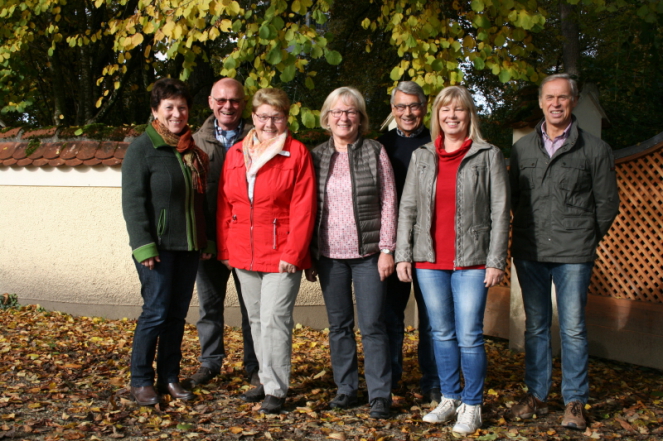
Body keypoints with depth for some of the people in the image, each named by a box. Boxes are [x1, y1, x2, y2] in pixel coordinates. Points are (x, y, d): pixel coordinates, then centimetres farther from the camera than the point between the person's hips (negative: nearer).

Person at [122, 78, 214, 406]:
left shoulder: (192, 151, 13)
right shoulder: (142, 149, -6)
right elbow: (133, 202, -11)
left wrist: (207, 240, 14)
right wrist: (144, 246, -18)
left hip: (189, 245, 6)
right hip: (158, 246, -6)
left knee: (178, 314, 9)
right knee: (155, 312, -5)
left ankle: (169, 378, 19)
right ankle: (141, 382, 7)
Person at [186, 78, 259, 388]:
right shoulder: (197, 140, 7)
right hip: (209, 236, 2)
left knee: (252, 304, 6)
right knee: (209, 303, 11)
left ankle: (255, 366, 19)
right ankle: (210, 362, 26)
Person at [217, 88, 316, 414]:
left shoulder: (297, 154, -6)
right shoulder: (235, 153, 10)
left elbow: (303, 209, -11)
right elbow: (225, 204, 11)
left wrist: (292, 253, -15)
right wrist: (225, 249, 7)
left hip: (281, 255, -6)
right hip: (243, 255, 6)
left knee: (274, 320, -7)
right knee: (256, 320, 14)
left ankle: (276, 389, 3)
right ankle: (266, 380, 27)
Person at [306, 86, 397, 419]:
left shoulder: (375, 152, 0)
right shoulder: (316, 156, 7)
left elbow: (388, 203, -2)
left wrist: (386, 249, -7)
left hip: (367, 254, -3)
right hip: (329, 255, 3)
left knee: (372, 325, -2)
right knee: (339, 325, 10)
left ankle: (380, 395, 6)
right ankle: (346, 389, 21)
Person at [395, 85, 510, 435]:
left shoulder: (488, 156, 1)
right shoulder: (421, 157, 10)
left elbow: (500, 211, -2)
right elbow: (407, 208, 10)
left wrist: (496, 261, -8)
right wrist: (402, 255, 3)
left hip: (471, 261, -3)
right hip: (430, 261, 4)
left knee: (469, 337, -4)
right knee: (442, 334, 11)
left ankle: (472, 406, 9)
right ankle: (449, 398, 23)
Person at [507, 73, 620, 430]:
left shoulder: (595, 149, 1)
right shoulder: (522, 148, 9)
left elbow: (607, 203, 6)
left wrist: (585, 239, 8)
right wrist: (532, 234, 10)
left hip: (573, 255, -3)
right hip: (529, 253, 3)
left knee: (573, 329, -1)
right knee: (535, 327, 10)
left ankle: (575, 402, 10)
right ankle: (536, 396, 20)